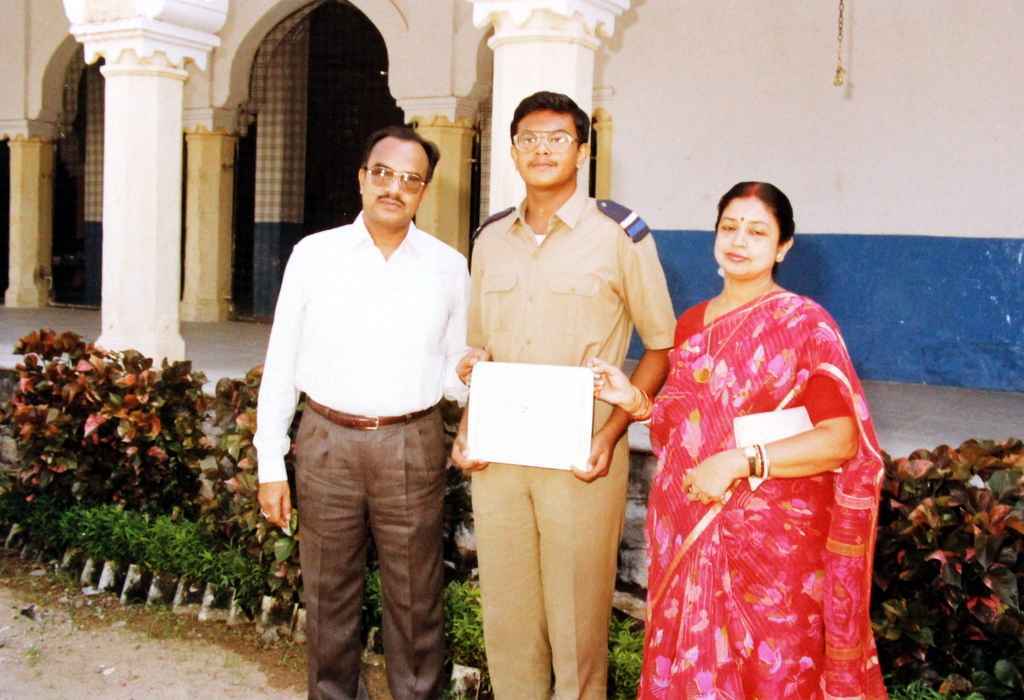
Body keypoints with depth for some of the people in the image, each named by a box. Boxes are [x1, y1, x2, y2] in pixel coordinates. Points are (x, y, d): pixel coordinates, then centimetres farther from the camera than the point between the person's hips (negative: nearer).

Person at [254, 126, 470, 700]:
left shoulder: (448, 267, 2)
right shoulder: (315, 254, 0)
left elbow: (452, 373, 9)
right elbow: (281, 363, 2)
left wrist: (469, 375, -16)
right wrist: (271, 465, 0)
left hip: (412, 446, 0)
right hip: (327, 442, 0)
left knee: (415, 601, 10)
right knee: (330, 595, 14)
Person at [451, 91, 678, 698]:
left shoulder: (620, 235, -5)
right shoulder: (492, 240, 10)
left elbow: (663, 346, -1)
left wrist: (613, 431, -12)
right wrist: (467, 430, 3)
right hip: (498, 453, 4)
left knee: (577, 618, 5)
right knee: (506, 614, 13)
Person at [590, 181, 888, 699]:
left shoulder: (805, 324, -7)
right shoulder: (692, 322, 10)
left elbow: (841, 441, -15)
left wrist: (739, 463, -22)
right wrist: (635, 402, -1)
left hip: (770, 536, -5)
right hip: (686, 528, 5)